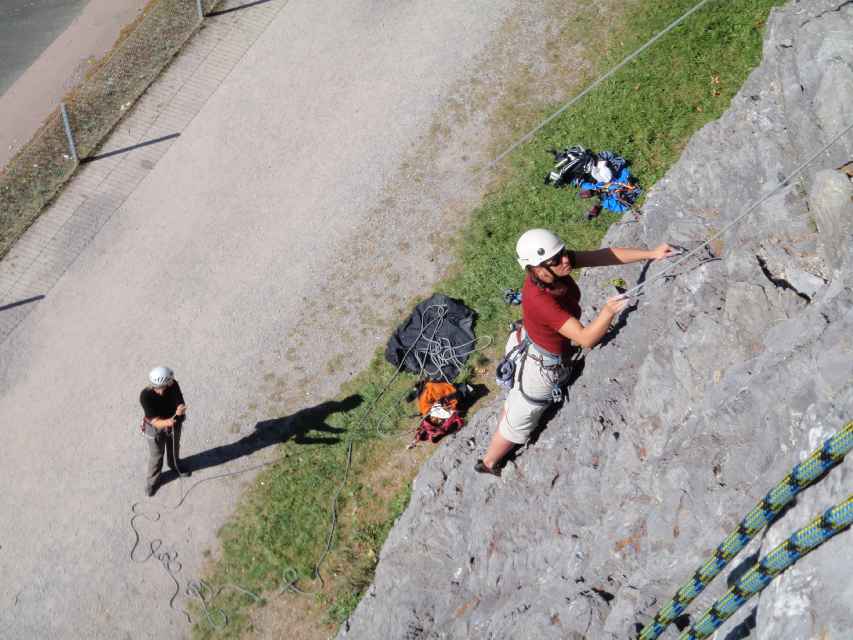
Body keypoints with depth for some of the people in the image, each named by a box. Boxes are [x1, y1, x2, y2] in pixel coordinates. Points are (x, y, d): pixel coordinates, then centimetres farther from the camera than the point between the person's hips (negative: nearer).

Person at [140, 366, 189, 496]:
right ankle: (152, 481, 45)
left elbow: (180, 403, -23)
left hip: (174, 424, 3)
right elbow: (154, 420, -36)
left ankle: (175, 465, 63)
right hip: (155, 428, -3)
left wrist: (180, 410, -48)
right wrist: (165, 423, -58)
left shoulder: (174, 385, -29)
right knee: (156, 456, 18)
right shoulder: (145, 396, -37)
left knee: (174, 447, 31)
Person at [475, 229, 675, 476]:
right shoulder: (541, 302, -43)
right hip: (542, 366, -7)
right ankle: (488, 463, 45)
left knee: (516, 399, 36)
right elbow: (586, 339, -41)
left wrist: (651, 254, -17)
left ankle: (502, 435, 65)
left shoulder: (555, 266, -22)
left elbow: (605, 255, -17)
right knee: (519, 421, 20)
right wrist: (608, 311, -56)